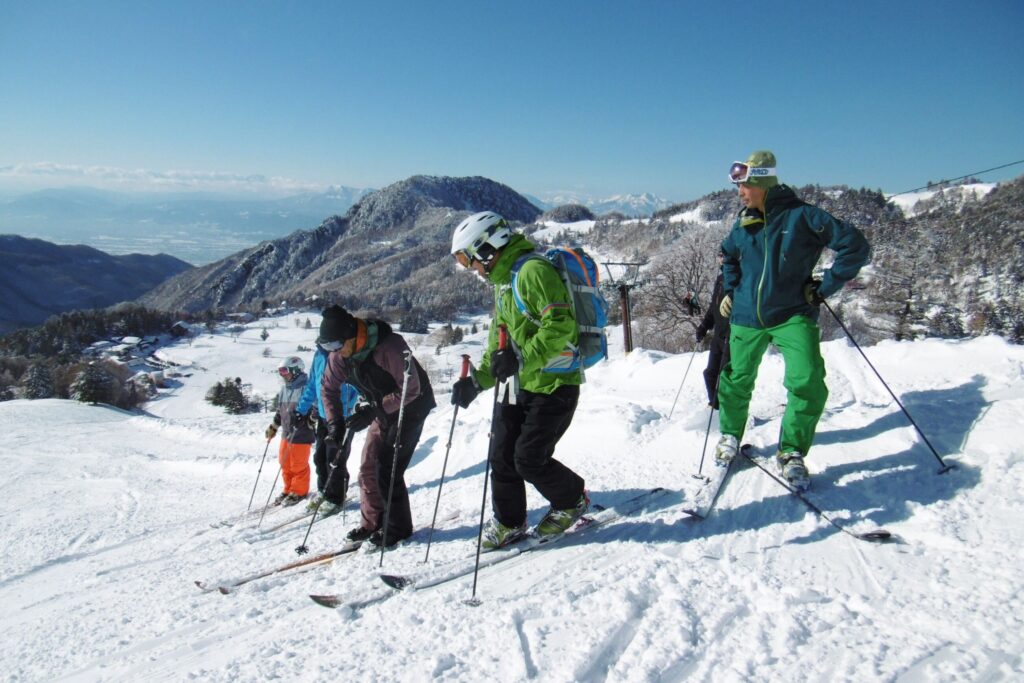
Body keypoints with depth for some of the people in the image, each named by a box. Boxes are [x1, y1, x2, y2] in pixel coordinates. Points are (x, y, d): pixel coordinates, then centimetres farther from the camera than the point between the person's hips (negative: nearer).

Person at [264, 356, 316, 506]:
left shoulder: (306, 388, -13)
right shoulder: (284, 390, 13)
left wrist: (303, 419, -28)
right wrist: (273, 427, 25)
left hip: (301, 433, -8)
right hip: (286, 433, 8)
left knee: (299, 464, 1)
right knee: (285, 462, 14)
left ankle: (299, 491, 16)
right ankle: (288, 489, 29)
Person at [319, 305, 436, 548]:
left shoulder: (390, 346, -32)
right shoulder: (339, 355, -11)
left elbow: (411, 390, -29)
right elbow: (329, 387, 5)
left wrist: (372, 410, -31)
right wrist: (335, 423, -6)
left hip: (411, 408, -7)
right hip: (382, 411, 7)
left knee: (388, 469, -11)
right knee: (368, 468, 7)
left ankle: (398, 527, 4)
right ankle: (373, 522, 22)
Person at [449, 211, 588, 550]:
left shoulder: (533, 271, -17)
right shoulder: (503, 281, 16)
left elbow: (561, 326, -27)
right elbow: (499, 339, 21)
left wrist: (521, 357, -31)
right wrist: (477, 380, 11)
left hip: (553, 384, -9)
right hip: (521, 383, 9)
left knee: (529, 460, -5)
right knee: (501, 455, 8)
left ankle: (572, 500, 22)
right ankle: (509, 522, 26)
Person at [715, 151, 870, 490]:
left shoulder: (801, 216, -12)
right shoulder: (743, 224, 3)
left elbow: (855, 246, -11)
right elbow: (728, 255, 25)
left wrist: (825, 287, -11)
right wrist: (729, 290, 13)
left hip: (793, 316, -4)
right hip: (747, 318, 4)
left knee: (808, 383, -17)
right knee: (737, 380, 13)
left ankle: (791, 453, 3)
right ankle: (730, 434, 39)